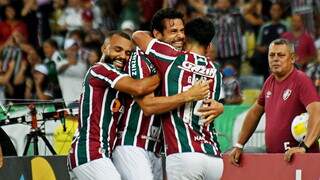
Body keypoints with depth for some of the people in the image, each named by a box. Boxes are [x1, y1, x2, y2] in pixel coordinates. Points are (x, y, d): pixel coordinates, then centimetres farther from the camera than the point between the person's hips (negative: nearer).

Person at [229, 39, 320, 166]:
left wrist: (304, 146, -33)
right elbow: (255, 113, 26)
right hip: (272, 158, 6)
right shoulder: (270, 82, 14)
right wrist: (239, 146, 20)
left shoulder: (301, 80, -9)